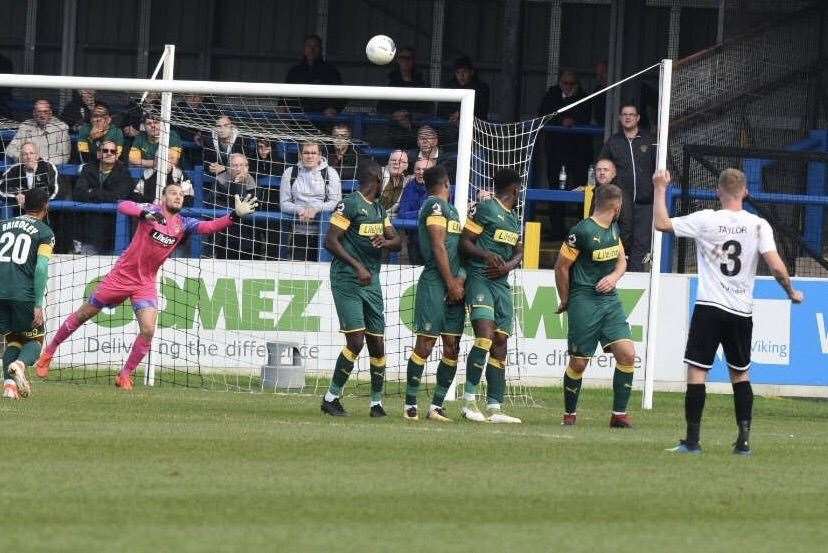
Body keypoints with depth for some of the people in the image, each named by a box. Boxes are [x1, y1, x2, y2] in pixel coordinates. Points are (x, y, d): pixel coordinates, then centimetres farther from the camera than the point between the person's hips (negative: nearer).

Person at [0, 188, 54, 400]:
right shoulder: (45, 233, 3)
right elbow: (41, 268, -7)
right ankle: (20, 364, -20)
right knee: (35, 339, 13)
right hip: (23, 293, -4)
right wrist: (38, 305, -9)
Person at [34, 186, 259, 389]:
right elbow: (123, 207, -29)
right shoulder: (152, 211, -12)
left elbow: (209, 227, -17)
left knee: (148, 330, -13)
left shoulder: (184, 224, -2)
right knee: (84, 314, 8)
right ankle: (48, 352, 25)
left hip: (146, 283, 3)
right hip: (122, 275, -3)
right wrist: (145, 213, -48)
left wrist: (235, 215, -31)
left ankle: (125, 375, 5)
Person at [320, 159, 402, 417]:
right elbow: (331, 240, -14)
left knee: (377, 343, 6)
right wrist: (357, 266, -21)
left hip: (371, 282, 8)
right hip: (347, 280, -8)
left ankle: (377, 402, 14)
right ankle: (331, 397, -5)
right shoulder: (350, 204, -9)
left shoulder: (379, 209, 16)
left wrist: (385, 242, -7)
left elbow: (397, 241, 17)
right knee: (356, 340, -15)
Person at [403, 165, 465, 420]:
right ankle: (410, 405, -5)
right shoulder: (435, 205, -8)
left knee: (452, 347, 5)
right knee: (425, 344, -8)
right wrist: (452, 282, -15)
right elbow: (438, 247, -14)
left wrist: (459, 278, 7)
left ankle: (436, 406, 7)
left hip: (453, 286, 9)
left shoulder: (450, 208, 22)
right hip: (435, 283, -9)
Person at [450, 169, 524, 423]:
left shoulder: (514, 218, 22)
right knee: (485, 338, -21)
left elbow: (519, 253, 21)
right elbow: (464, 242, -7)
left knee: (500, 343, 4)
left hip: (501, 282, 8)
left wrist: (507, 266, -1)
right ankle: (469, 400, -16)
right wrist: (488, 256, -22)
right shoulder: (484, 209, -3)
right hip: (479, 278, -8)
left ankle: (495, 408, 4)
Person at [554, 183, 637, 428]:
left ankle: (619, 414, -1)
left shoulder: (613, 228, 10)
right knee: (578, 362, -1)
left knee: (627, 354, -7)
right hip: (584, 303, -7)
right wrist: (565, 300, 3)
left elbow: (621, 260, 21)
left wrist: (614, 277, -2)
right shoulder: (582, 231, -14)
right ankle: (569, 415, 18)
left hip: (610, 300, 7)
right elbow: (561, 267, -8)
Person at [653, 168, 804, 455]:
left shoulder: (706, 220, -6)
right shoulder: (758, 225, -2)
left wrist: (660, 189, 9)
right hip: (742, 312, 3)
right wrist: (792, 292, 8)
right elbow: (776, 267, -9)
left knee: (696, 370, 0)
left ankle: (693, 439, -5)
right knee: (740, 373, 15)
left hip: (709, 306, -3)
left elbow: (662, 223, -3)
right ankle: (744, 439, 7)